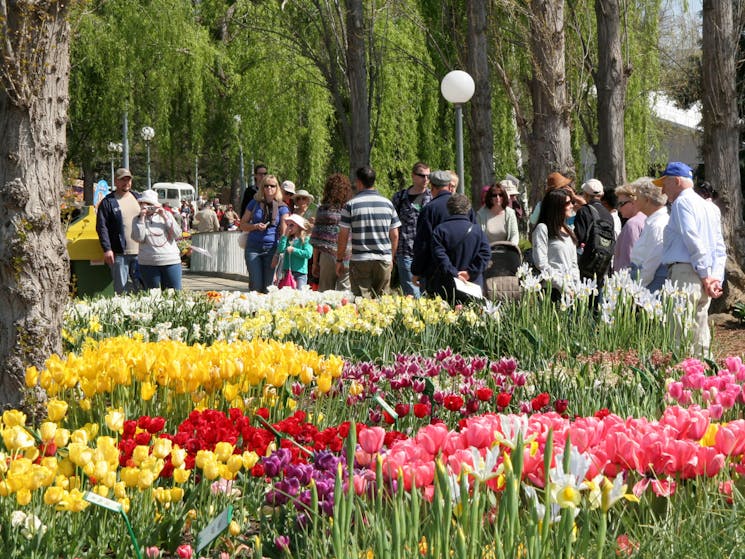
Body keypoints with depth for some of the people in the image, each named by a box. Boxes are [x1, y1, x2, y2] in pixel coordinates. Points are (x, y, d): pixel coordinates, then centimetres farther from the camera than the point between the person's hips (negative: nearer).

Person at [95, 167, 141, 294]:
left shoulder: (138, 198, 14)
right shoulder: (108, 202, 0)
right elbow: (101, 227, -5)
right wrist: (107, 249, -14)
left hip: (139, 251, 4)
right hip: (119, 253, -4)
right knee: (121, 289, -2)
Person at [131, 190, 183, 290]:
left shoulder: (166, 215, 9)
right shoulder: (137, 220, 7)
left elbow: (177, 235, -1)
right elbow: (139, 238, -9)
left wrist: (165, 217, -6)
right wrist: (142, 218, -9)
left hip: (171, 262, 0)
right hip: (148, 263, 0)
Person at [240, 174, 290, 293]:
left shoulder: (282, 207, 4)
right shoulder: (254, 204, 8)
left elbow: (284, 232, -1)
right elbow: (242, 225, 11)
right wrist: (255, 226, -10)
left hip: (272, 249, 0)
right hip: (253, 248, 0)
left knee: (268, 287, 1)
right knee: (256, 285, -5)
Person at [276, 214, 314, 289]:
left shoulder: (305, 239, -4)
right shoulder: (287, 239, 9)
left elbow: (308, 254, -16)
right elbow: (280, 250, -5)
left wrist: (294, 250, -13)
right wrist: (285, 236, -4)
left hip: (300, 272, -5)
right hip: (287, 271, 5)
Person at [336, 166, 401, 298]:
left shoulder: (351, 205, -4)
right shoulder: (387, 203, 5)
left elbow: (343, 236, -4)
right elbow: (395, 235, 8)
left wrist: (339, 260, 6)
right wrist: (391, 258, 20)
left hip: (359, 261, -2)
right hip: (384, 260, 2)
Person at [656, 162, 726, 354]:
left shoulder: (681, 203, -4)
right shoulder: (708, 207, 22)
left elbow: (694, 242, -14)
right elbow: (720, 248, 17)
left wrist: (705, 276, -11)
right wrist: (716, 278, 8)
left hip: (684, 273, -9)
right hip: (703, 279, 9)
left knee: (680, 337, -12)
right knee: (699, 338, 9)